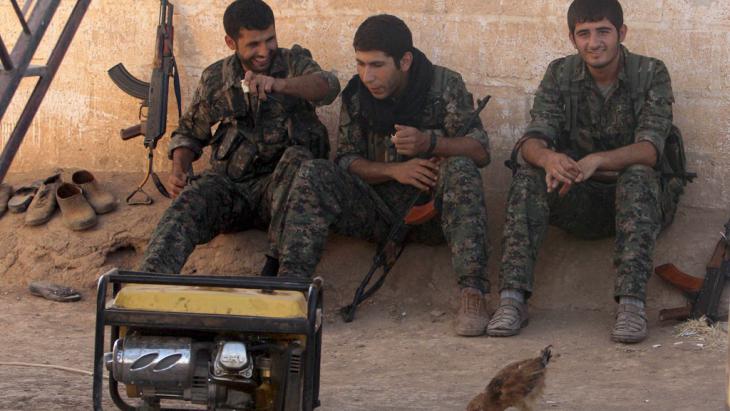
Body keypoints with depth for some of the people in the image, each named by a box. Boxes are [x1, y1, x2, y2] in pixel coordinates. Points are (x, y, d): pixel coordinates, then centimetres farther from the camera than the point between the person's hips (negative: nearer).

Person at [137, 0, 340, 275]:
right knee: (190, 200, -30)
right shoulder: (215, 79, 14)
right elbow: (189, 132, 25)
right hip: (230, 185, 1)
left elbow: (328, 87, -16)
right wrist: (179, 169, 1)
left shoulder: (294, 63, 7)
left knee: (297, 157, -34)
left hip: (282, 187, -1)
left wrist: (279, 84, -37)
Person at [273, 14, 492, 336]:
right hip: (378, 211, 2)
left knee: (460, 169, -33)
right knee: (313, 174, -19)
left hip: (432, 211, -2)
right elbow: (347, 162, 3)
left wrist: (430, 142, -31)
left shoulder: (445, 86, -5)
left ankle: (472, 293, -44)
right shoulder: (356, 95, 3)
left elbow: (480, 151, -12)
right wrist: (393, 170, -18)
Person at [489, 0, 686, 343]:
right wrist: (547, 158, -38)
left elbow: (650, 149, -20)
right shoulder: (560, 75, 1)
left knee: (638, 177, -35)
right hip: (577, 203, 3)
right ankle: (512, 297, -34)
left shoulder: (651, 74, -7)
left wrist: (596, 161, -39)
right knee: (528, 177, -25)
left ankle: (631, 301, -44)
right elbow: (533, 139, -11)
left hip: (635, 199, -2)